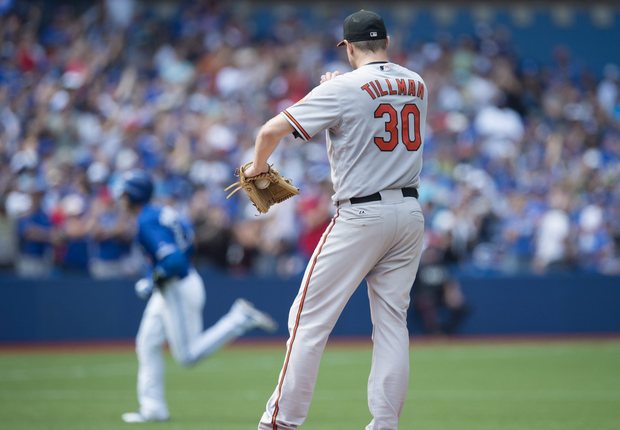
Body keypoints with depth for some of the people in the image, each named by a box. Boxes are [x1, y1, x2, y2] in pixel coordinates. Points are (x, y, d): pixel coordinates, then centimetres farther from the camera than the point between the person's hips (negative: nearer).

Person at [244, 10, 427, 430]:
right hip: (410, 212, 6)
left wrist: (258, 167, 5)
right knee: (392, 321, 9)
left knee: (311, 316, 0)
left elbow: (271, 130, -13)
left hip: (361, 215, -6)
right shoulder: (417, 85, 8)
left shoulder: (343, 89, -10)